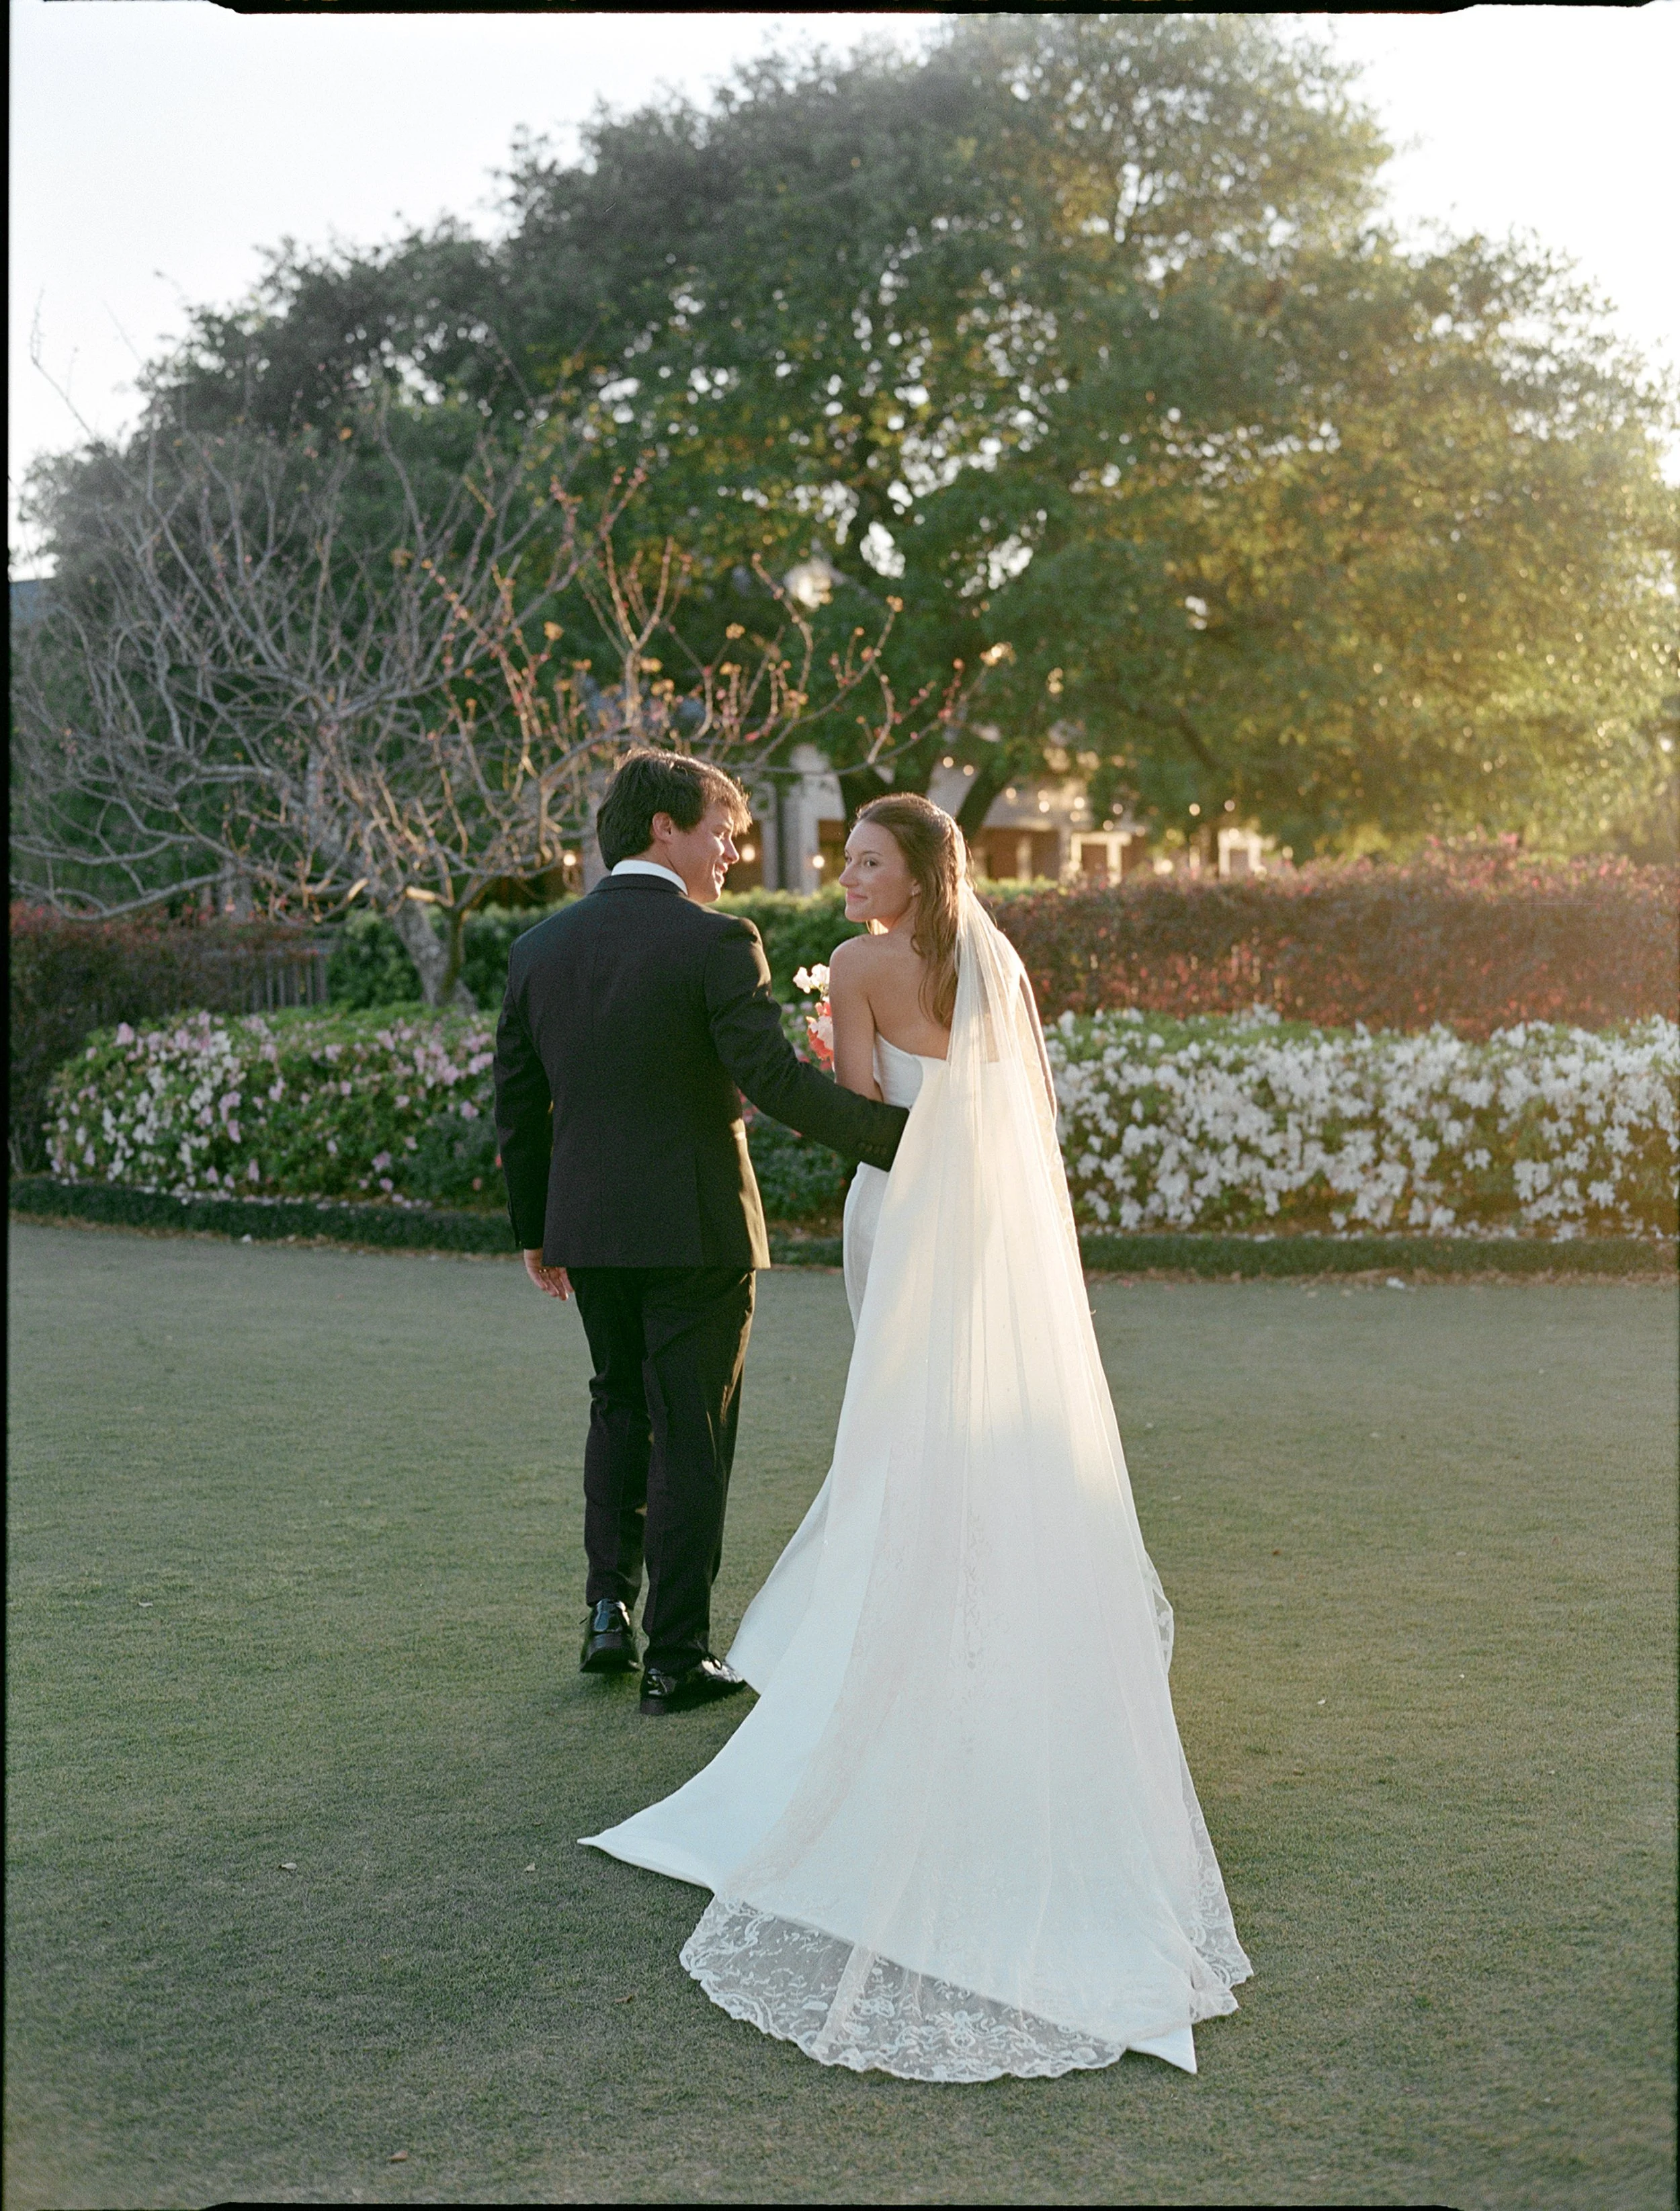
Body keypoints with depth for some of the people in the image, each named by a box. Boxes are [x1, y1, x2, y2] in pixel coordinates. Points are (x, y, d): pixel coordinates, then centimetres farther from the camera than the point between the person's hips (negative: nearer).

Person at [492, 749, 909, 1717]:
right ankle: (676, 1657, 11)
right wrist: (902, 1134, -16)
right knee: (689, 1437, 5)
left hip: (588, 1228, 5)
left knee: (619, 1403, 25)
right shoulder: (715, 942, -13)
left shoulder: (541, 947, 5)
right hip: (696, 1228, -5)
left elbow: (518, 1103, 9)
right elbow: (777, 1080, -21)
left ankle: (611, 1609, 20)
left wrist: (535, 1229, 19)